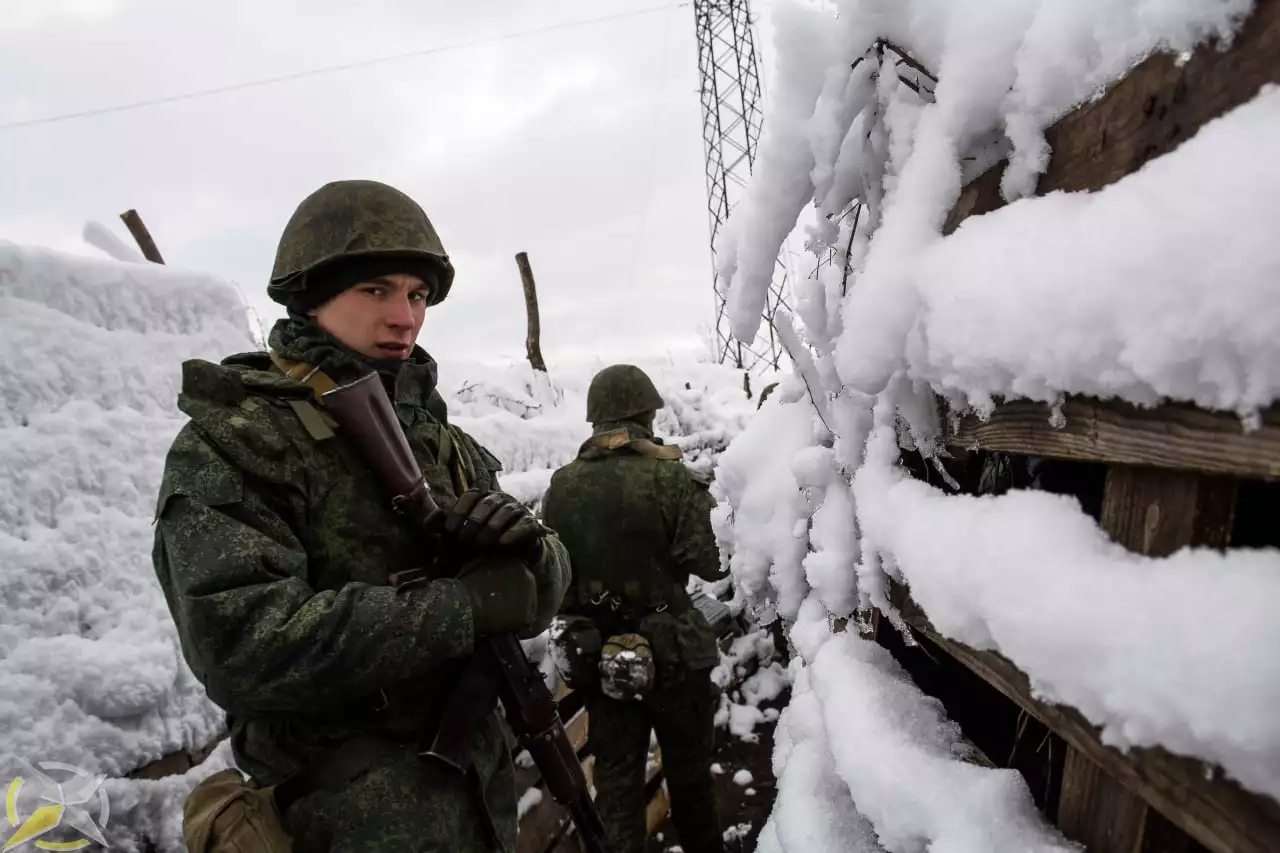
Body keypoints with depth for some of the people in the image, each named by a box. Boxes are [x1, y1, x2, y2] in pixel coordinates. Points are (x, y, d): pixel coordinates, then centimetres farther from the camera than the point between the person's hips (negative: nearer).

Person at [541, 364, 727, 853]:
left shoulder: (560, 486, -5)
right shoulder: (669, 478, -19)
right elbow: (708, 563, -17)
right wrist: (703, 505, 0)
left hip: (596, 655, 3)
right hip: (670, 651, -3)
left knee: (615, 774, 17)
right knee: (687, 767, 19)